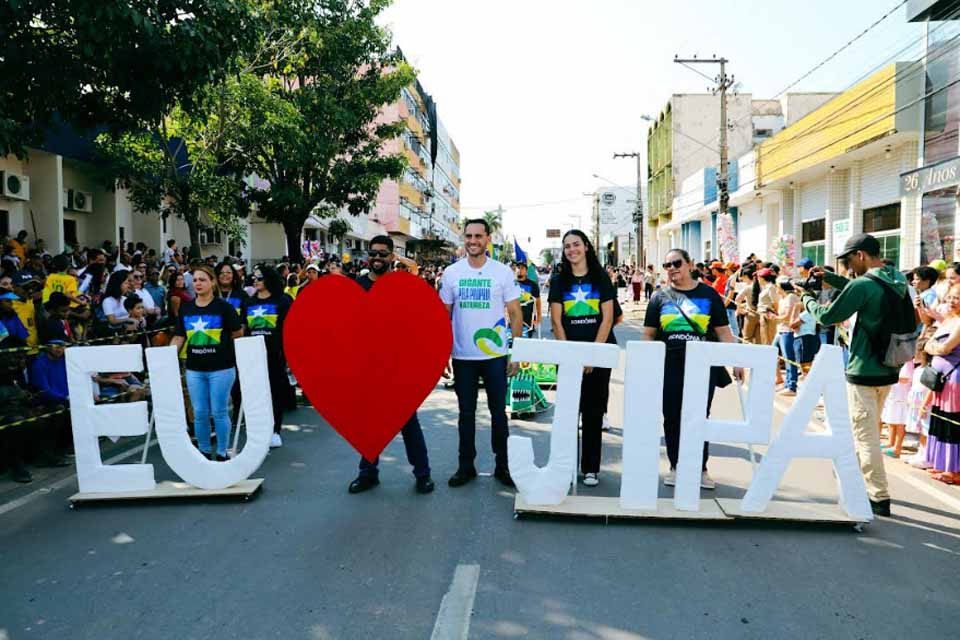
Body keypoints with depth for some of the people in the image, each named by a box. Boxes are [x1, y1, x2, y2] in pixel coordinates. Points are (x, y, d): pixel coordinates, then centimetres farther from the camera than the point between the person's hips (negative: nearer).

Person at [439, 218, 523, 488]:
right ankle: (466, 466, 24)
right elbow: (443, 314, 7)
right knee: (466, 413, 11)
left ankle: (503, 465, 22)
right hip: (462, 356, 2)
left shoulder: (503, 272, -3)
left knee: (498, 411, 8)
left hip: (495, 355, -1)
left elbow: (516, 314, -1)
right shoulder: (451, 273, 2)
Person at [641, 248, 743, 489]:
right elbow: (648, 334, 8)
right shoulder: (660, 297, 6)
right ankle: (675, 466, 23)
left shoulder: (708, 295, 4)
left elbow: (724, 332, 5)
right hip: (669, 367, 1)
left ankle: (701, 468, 21)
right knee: (672, 418, 8)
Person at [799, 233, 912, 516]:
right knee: (868, 430, 23)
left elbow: (827, 317, -12)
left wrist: (808, 299, 5)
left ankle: (879, 498, 4)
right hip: (888, 369, 9)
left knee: (866, 435, 0)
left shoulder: (863, 285, -20)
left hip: (863, 373, -9)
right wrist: (829, 278, 13)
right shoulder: (897, 279, 5)